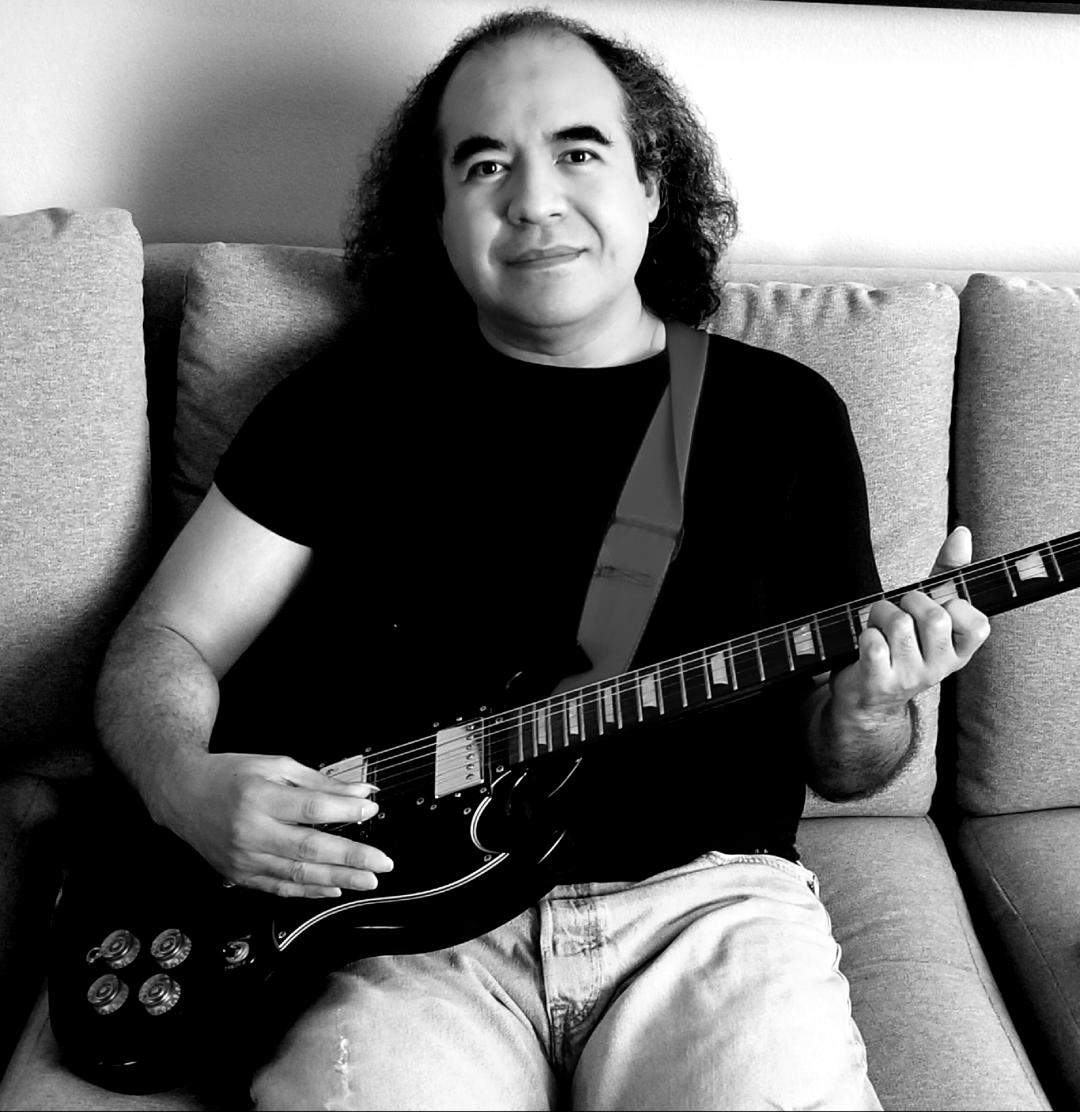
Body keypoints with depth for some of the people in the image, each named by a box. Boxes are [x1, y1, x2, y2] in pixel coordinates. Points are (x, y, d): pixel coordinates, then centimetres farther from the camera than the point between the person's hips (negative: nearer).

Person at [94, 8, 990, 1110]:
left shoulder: (785, 412, 7)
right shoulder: (358, 390, 5)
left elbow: (831, 765, 12)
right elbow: (163, 637, 8)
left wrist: (865, 717, -11)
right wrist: (185, 782, -12)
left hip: (703, 897, 2)